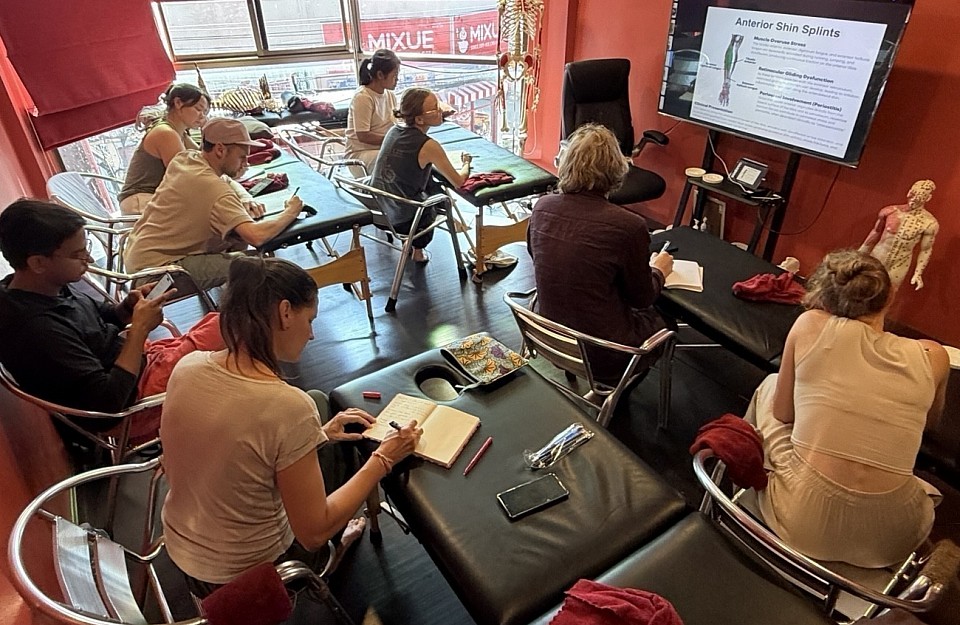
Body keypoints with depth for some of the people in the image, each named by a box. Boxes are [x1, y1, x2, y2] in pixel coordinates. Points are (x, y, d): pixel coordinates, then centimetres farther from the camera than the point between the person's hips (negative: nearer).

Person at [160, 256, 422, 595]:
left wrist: (313, 437, 4)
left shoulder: (187, 366, -13)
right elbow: (313, 533, -22)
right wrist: (382, 460, -14)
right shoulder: (289, 406, -33)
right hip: (250, 577, -5)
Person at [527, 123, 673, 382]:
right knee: (663, 321, 24)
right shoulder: (628, 226, -24)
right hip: (601, 357, -5)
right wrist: (658, 271, 15)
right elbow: (642, 299, -8)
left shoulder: (542, 207, -10)